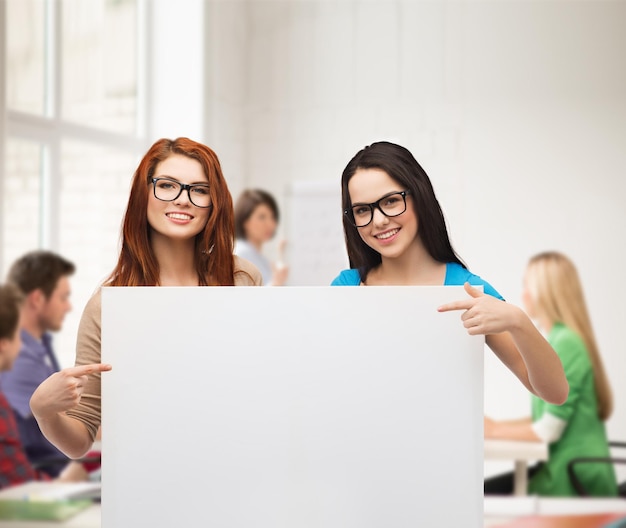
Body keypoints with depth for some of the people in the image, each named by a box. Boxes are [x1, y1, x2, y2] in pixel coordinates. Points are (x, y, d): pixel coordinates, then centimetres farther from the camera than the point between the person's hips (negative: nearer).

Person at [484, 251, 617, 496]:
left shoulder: (566, 343, -16)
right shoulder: (558, 339, 13)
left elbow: (548, 430, -17)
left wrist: (494, 431, -4)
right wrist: (496, 425, 10)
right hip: (563, 467, 9)